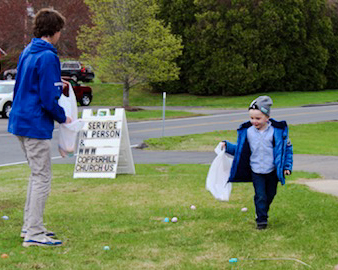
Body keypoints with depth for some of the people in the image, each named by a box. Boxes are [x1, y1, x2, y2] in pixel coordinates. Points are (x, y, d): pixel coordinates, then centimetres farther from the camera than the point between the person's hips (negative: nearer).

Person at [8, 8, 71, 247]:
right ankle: (34, 233, -4)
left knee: (38, 175, 19)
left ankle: (30, 225, 24)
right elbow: (49, 99, -20)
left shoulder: (28, 52, 12)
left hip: (21, 120, 10)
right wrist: (63, 118, -5)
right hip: (36, 124, -10)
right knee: (42, 177, -5)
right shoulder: (47, 57, -17)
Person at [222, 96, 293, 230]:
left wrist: (287, 166, -5)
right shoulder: (247, 132, -5)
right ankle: (261, 219, 4)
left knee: (270, 195, 14)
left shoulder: (276, 131, -11)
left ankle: (263, 213, 36)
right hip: (256, 171, 0)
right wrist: (227, 146, -3)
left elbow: (287, 147, -1)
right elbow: (240, 149, 9)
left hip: (272, 170, 0)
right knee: (260, 196, -5)